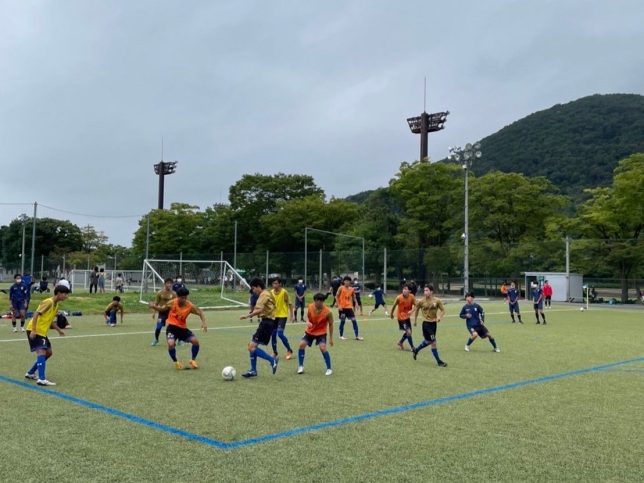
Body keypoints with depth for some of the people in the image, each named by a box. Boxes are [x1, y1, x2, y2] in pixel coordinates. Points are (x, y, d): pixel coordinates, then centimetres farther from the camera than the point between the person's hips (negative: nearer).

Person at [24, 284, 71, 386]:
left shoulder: (56, 305, 12)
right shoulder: (49, 302, -17)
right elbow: (36, 314, -25)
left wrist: (59, 330, 15)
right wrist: (33, 330, -30)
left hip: (42, 332, 10)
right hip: (34, 331, -10)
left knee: (48, 352, 14)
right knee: (42, 352, -20)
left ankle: (30, 373, 25)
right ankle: (41, 379, -26)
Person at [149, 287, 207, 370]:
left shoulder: (190, 306, -12)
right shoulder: (172, 303, -13)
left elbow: (200, 312, -2)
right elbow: (161, 309, 2)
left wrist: (203, 323, -16)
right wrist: (154, 307, -18)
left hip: (183, 328, 2)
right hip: (172, 327, -2)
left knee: (195, 341, -14)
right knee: (171, 344, -26)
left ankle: (193, 361, 11)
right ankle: (176, 362, 2)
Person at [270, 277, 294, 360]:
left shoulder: (284, 292, -13)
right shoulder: (271, 292, 2)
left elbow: (289, 304, -7)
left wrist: (291, 316, -9)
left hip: (283, 316, -6)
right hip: (274, 316, 6)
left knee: (280, 334, -15)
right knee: (273, 334, 6)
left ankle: (289, 350, 1)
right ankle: (274, 353, 21)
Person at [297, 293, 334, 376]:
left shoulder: (328, 312, -23)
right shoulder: (310, 307, -15)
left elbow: (330, 324, -9)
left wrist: (331, 338, -4)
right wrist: (307, 322, -19)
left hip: (321, 332, -4)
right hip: (310, 331, 4)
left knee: (323, 348, -20)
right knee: (302, 344, -10)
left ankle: (329, 369, -3)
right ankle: (300, 366, 7)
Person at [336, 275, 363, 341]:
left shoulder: (351, 289, 5)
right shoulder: (341, 288, -6)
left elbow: (354, 297, 15)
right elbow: (336, 297, -4)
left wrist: (356, 303, -1)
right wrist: (339, 305, -11)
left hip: (349, 307, 3)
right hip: (342, 307, -3)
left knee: (354, 320, -3)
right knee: (342, 321, 3)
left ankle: (357, 336, 0)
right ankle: (341, 336, 19)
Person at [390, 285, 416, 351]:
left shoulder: (412, 297, -12)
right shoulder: (399, 298, -20)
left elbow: (415, 305, -6)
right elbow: (394, 306, -5)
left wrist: (412, 310, -27)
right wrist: (392, 314, 7)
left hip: (407, 317, 5)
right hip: (401, 317, -5)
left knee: (408, 332, 16)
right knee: (408, 332, -12)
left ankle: (400, 342, 41)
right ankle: (412, 347, 2)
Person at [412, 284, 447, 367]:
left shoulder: (437, 301, -6)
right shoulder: (421, 301, -8)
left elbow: (442, 310, 2)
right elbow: (417, 310, 9)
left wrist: (440, 317, -18)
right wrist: (415, 320, 15)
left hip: (434, 323, 4)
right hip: (426, 323, -4)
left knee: (428, 341, 19)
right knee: (433, 343, -6)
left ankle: (416, 350, 44)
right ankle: (439, 361, 5)